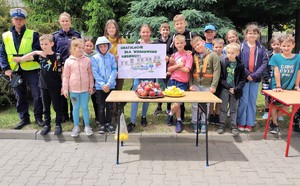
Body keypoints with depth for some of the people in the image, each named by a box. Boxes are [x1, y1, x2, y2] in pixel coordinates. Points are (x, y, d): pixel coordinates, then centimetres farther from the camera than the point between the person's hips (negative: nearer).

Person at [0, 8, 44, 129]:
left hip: (31, 69, -3)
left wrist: (24, 56, -22)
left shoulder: (32, 34, 1)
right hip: (15, 71, 3)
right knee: (20, 97, 11)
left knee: (37, 95, -1)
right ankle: (24, 118, 23)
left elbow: (37, 50, -7)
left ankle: (38, 117, 14)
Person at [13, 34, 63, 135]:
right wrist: (35, 52, -19)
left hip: (55, 87, -3)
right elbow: (22, 59, -6)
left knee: (57, 107, 7)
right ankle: (47, 125, 25)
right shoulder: (39, 55, 1)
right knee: (46, 107, 13)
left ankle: (58, 125, 19)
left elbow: (61, 72, -4)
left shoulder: (57, 56, -8)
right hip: (43, 86, 3)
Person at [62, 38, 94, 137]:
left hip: (85, 89, 0)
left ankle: (87, 126, 21)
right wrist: (65, 88, -2)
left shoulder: (87, 60, -1)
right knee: (75, 108, 12)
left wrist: (91, 86, 4)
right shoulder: (68, 61, -3)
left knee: (85, 107, 9)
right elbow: (65, 76, 0)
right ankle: (76, 126, 24)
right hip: (73, 89, 0)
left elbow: (90, 74, 4)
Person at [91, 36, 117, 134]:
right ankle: (102, 124, 19)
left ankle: (108, 123, 23)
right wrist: (103, 84, -14)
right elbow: (95, 73, -6)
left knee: (109, 106, 9)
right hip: (99, 86, -1)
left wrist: (108, 84, -14)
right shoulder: (95, 58, -1)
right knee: (101, 107, 7)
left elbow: (114, 70, -4)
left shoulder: (111, 57, 1)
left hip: (111, 85, 1)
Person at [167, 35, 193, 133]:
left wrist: (174, 65, -6)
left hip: (182, 82, -3)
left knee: (177, 102, -10)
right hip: (173, 81, 3)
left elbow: (186, 70, -13)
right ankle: (179, 121, 23)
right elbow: (169, 69, 1)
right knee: (176, 102, 6)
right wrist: (178, 65, -13)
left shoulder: (188, 55, -3)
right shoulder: (173, 55, 9)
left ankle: (170, 114, 17)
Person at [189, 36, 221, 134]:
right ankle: (195, 123, 20)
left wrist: (214, 85, -13)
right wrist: (191, 84, -1)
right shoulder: (194, 56, 6)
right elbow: (190, 71, 8)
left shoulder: (213, 55, -4)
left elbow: (217, 71, -8)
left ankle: (203, 123, 21)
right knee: (195, 105, 6)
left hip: (207, 85, -2)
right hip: (195, 85, 3)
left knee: (205, 105, 7)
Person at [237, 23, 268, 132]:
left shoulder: (261, 48, 4)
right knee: (243, 101, 2)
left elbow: (264, 63, -2)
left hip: (256, 79, 2)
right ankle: (241, 123, 14)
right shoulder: (241, 46, -2)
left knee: (252, 101, 9)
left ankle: (250, 123, 18)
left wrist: (254, 75, -12)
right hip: (243, 77, -2)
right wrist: (247, 74, -14)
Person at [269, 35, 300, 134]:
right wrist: (278, 86, -12)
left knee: (285, 109, 8)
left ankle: (273, 118, 33)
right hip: (276, 87, -2)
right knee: (274, 106, 10)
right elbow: (276, 73, -12)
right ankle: (274, 124, 29)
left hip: (289, 88, 2)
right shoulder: (276, 57, -12)